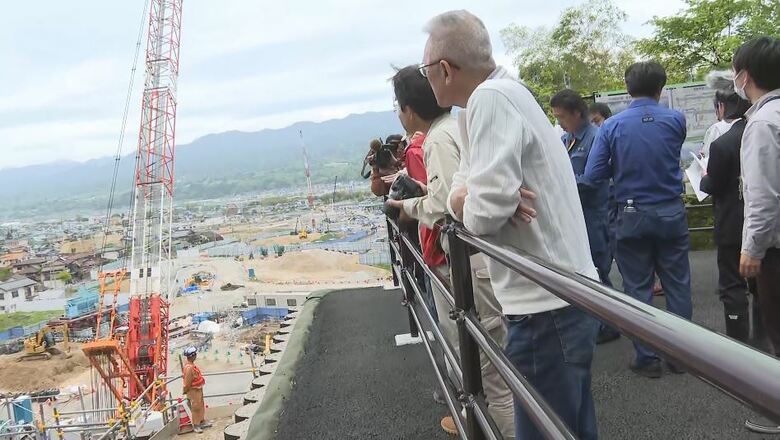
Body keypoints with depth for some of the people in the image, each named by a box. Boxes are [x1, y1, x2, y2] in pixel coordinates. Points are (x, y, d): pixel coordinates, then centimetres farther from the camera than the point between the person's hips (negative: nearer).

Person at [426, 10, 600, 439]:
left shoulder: (490, 99, -18)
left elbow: (487, 208, -28)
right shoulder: (504, 92, 13)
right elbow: (465, 180, 15)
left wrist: (465, 206, -5)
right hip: (562, 295, 10)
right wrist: (463, 197, -8)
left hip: (547, 307, -10)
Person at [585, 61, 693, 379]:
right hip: (671, 212, 1)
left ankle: (647, 358, 15)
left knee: (638, 288, 8)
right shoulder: (676, 120, -4)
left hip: (632, 216, -1)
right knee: (677, 285, 12)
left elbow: (593, 173, -11)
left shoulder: (612, 125, -9)